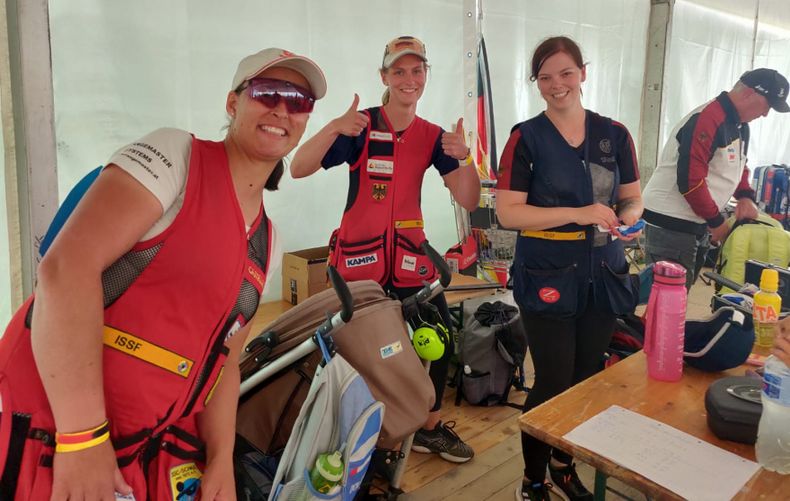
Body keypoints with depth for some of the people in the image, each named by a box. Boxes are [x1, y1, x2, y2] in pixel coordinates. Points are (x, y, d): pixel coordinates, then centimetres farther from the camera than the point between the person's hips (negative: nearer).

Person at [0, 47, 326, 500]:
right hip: (55, 432, -6)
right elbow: (66, 266, -21)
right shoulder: (176, 155, -11)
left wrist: (221, 460, 2)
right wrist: (84, 436, -23)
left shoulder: (268, 245, 10)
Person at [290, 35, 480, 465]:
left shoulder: (432, 136, 5)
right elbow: (298, 169, -17)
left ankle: (430, 428, 25)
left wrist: (464, 158, -20)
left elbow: (469, 201, -3)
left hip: (410, 255, 4)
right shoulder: (361, 126, -6)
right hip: (360, 258, -4)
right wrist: (334, 128, -32)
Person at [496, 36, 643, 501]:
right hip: (549, 277, -4)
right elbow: (508, 212, -12)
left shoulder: (614, 134, 6)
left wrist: (628, 219, -12)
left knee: (588, 378, 15)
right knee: (553, 383, 0)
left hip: (603, 274, 4)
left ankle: (564, 464, 39)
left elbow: (633, 199, 12)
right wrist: (578, 214, -21)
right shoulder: (526, 137, -6)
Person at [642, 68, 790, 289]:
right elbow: (690, 180, -24)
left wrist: (746, 196, 4)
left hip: (698, 224, 10)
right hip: (671, 223, -10)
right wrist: (716, 221, -14)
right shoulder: (707, 120, -19)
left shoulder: (740, 124, 13)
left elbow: (738, 166, 26)